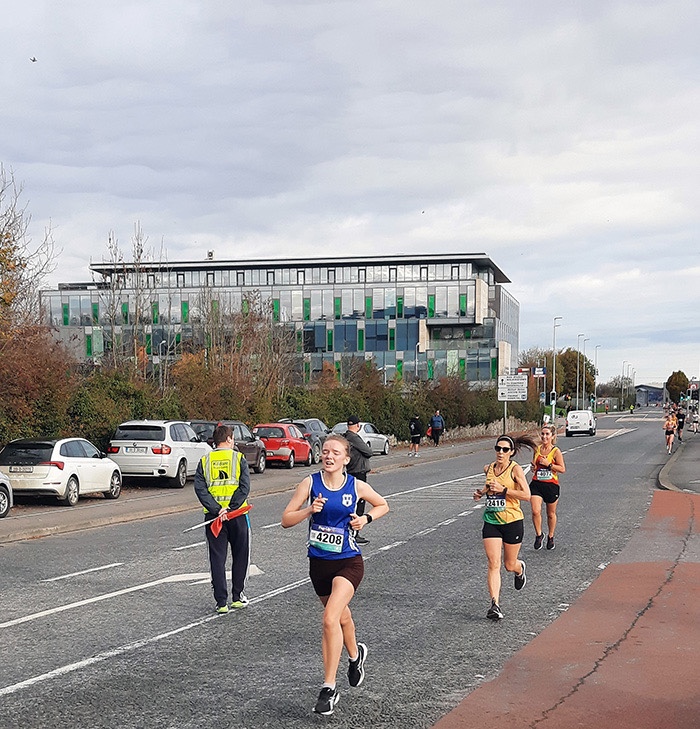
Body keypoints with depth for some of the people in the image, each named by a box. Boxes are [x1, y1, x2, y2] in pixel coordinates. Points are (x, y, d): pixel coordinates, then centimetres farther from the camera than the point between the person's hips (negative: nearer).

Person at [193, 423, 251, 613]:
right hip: (237, 514, -2)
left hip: (213, 515, 2)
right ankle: (237, 597, 20)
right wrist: (230, 509, -14)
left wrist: (217, 510, -12)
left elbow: (200, 489, -6)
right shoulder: (239, 459, 0)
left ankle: (221, 602, 2)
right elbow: (245, 487, -12)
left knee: (217, 558, 6)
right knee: (240, 557, 14)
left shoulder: (204, 461, 6)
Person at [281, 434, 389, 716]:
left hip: (348, 562, -3)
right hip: (318, 563, 3)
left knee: (331, 619, -21)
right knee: (342, 616, 22)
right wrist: (309, 509, -23)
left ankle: (329, 688, -14)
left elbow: (383, 505, 12)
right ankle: (355, 654, 54)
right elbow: (286, 520, -6)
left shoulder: (357, 486, -6)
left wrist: (366, 518, -6)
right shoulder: (310, 483, -5)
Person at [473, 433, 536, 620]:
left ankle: (520, 569, 48)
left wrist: (503, 489, -21)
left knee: (510, 565, 11)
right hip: (491, 522, 3)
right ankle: (495, 605, -13)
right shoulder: (488, 469, 5)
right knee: (493, 564, -10)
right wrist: (482, 492, 6)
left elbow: (527, 495, -16)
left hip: (512, 522, -3)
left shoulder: (515, 469, -10)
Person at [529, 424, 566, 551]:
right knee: (535, 511, -14)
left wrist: (548, 464, -17)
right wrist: (534, 467, -1)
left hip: (551, 485, -2)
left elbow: (562, 469, -8)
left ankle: (550, 537, 32)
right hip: (536, 484, 2)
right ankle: (539, 534, 8)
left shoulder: (556, 451, -6)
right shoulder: (537, 449, 6)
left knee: (551, 514, 12)